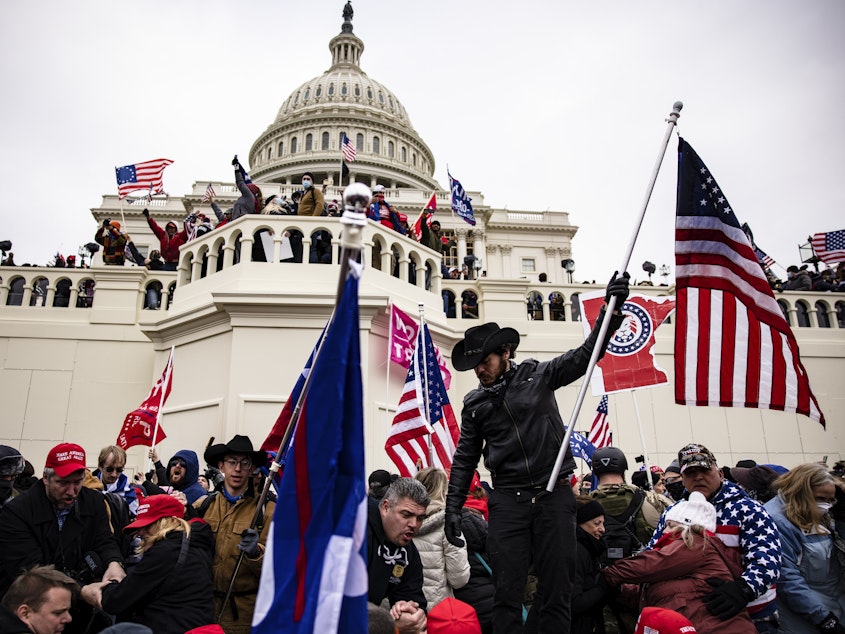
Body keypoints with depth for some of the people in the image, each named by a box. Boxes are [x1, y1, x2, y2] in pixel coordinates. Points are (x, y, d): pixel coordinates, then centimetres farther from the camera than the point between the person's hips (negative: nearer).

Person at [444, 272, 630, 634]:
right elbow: (465, 459, 11)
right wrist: (453, 507, 5)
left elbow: (586, 354, -1)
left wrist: (611, 308, -13)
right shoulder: (474, 404, 9)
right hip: (507, 500, 1)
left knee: (556, 591, 5)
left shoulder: (538, 376, 3)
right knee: (507, 593, 1)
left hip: (554, 495, -1)